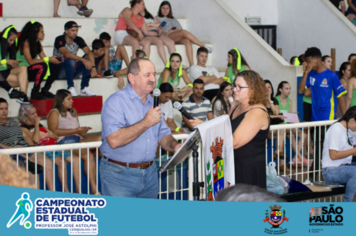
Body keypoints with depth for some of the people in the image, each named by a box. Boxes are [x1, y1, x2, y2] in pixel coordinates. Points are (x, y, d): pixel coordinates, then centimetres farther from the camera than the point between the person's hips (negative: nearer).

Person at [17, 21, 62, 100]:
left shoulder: (38, 44, 8)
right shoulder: (26, 43, -17)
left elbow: (44, 58, 2)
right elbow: (30, 61, -25)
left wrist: (53, 59, -18)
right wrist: (48, 59, -25)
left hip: (33, 70, 8)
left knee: (56, 66, -4)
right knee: (42, 66, -35)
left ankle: (45, 90, 0)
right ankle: (35, 93, -22)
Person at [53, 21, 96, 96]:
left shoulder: (78, 40, -2)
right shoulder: (59, 40, -18)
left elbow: (89, 53, -13)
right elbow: (66, 54, -35)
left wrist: (93, 67, -29)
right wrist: (82, 60, -45)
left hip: (72, 69, 6)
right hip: (59, 70, -5)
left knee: (88, 62, -17)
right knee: (70, 61, -35)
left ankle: (84, 89, -15)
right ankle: (70, 88, -29)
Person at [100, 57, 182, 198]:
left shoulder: (152, 103, 13)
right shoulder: (116, 102, -12)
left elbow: (163, 135, 18)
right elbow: (114, 140, -25)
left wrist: (174, 146, -5)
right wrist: (146, 123, -20)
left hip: (150, 173, 7)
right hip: (120, 175, -7)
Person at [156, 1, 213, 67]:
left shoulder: (173, 19, 33)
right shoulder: (157, 19, 19)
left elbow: (180, 29, 17)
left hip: (178, 39, 5)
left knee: (187, 41, -31)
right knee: (184, 32, -31)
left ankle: (191, 64, -44)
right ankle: (204, 46, -27)